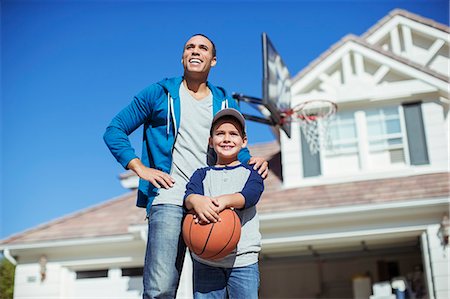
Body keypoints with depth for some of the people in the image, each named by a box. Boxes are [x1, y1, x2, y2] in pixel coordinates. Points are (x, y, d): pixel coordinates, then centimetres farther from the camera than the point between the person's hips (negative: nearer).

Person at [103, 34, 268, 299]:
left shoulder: (225, 103, 17)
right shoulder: (159, 94, 9)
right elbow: (115, 130, 9)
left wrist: (252, 162, 1)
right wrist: (140, 168, -4)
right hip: (170, 200, -3)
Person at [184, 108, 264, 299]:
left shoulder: (250, 173, 7)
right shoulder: (202, 174, 12)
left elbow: (250, 194, -14)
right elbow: (189, 194, -8)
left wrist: (224, 200, -35)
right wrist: (196, 200, -33)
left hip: (243, 261, -1)